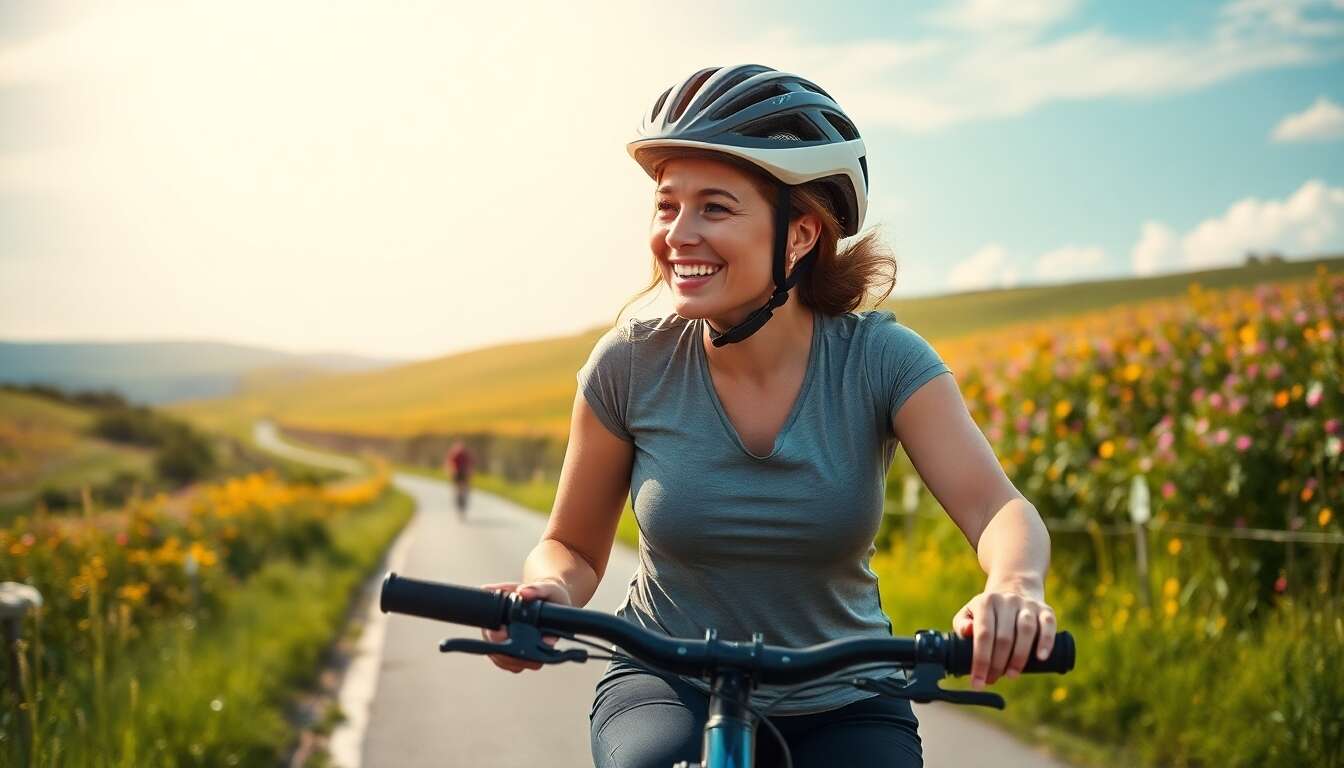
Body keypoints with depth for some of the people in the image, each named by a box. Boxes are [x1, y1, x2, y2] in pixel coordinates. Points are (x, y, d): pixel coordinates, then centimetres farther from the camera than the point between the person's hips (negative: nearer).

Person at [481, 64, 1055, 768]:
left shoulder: (881, 360, -14)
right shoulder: (631, 365, -12)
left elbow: (996, 507, -24)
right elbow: (573, 547, -1)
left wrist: (1015, 586, -48)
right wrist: (546, 593, -25)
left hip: (842, 705, 2)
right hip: (668, 685, -1)